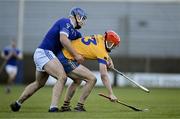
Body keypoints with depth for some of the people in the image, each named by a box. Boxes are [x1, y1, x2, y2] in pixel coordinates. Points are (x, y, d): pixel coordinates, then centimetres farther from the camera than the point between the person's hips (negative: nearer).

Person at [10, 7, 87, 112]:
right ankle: (53, 108, -27)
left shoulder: (75, 32, 17)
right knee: (62, 77, -20)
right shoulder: (66, 23, -10)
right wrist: (76, 55, -21)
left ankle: (17, 104, 34)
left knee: (39, 83, 23)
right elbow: (63, 39, -25)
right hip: (45, 52, -10)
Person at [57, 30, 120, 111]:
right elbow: (103, 75, -19)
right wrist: (111, 94, -18)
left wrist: (109, 60, 13)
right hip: (66, 60, -10)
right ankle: (79, 106, -5)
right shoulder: (101, 50, -16)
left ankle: (65, 106, 32)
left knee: (77, 80, 28)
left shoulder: (100, 38, 8)